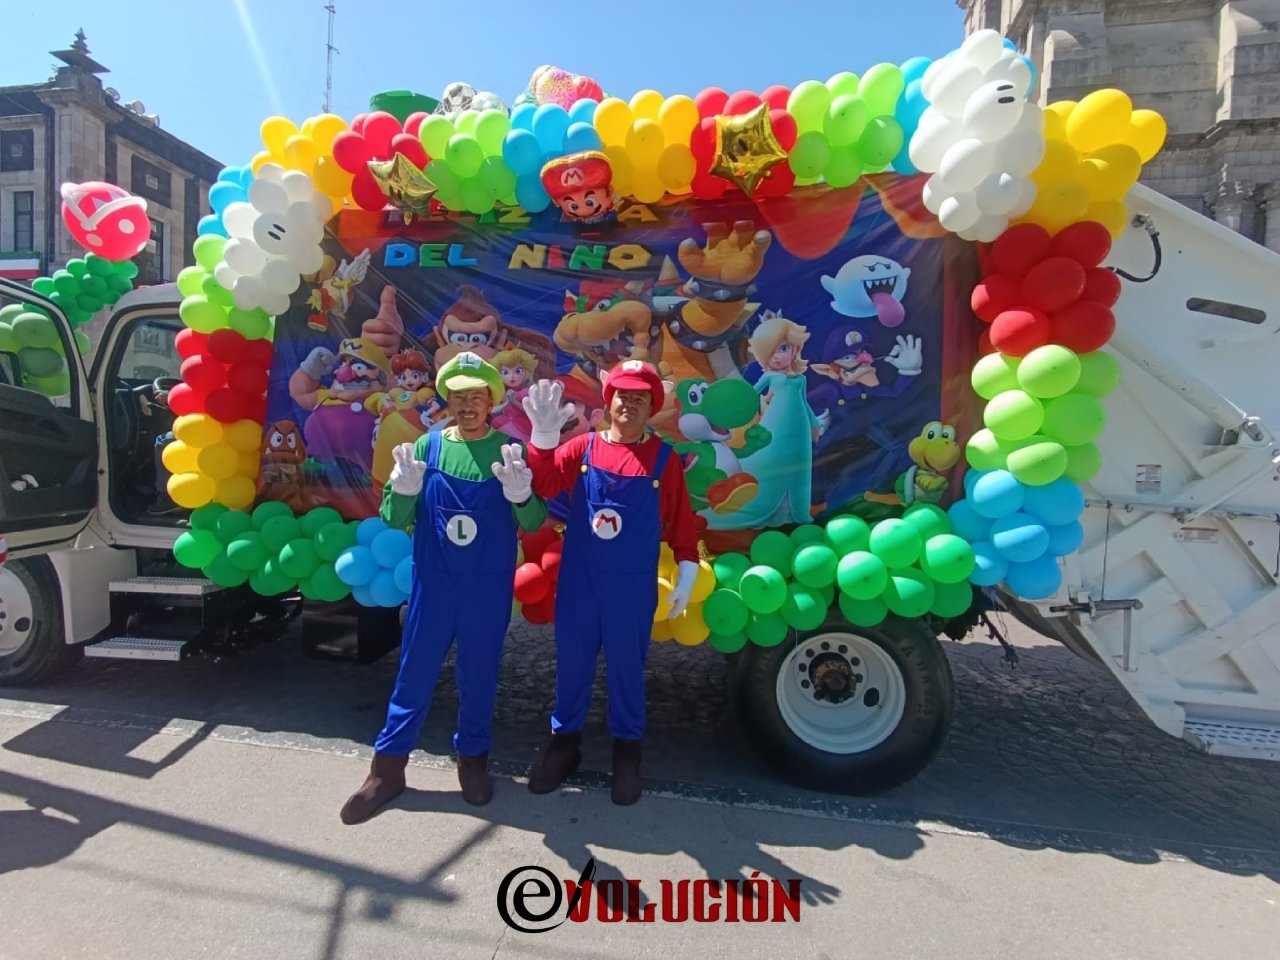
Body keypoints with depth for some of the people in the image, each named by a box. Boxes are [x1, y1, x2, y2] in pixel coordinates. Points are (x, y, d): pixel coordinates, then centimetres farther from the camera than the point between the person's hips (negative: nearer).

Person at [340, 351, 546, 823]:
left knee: (478, 674, 14)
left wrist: (519, 493, -29)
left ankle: (472, 757, 35)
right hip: (432, 582, 1)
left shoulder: (509, 451, -6)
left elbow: (533, 523, -9)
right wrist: (403, 489, -22)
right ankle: (388, 766, 30)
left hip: (489, 588, -1)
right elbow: (396, 519, -1)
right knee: (414, 671, 12)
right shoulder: (428, 445, -2)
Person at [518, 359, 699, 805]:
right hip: (578, 580, 1)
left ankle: (627, 750, 32)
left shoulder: (664, 459, -2)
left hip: (633, 586, -1)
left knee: (626, 667, 12)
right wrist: (544, 436, -29)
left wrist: (686, 576, -2)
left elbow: (680, 522, 1)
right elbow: (542, 485, -14)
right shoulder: (582, 448, -1)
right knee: (572, 663, 14)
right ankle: (564, 741, 34)